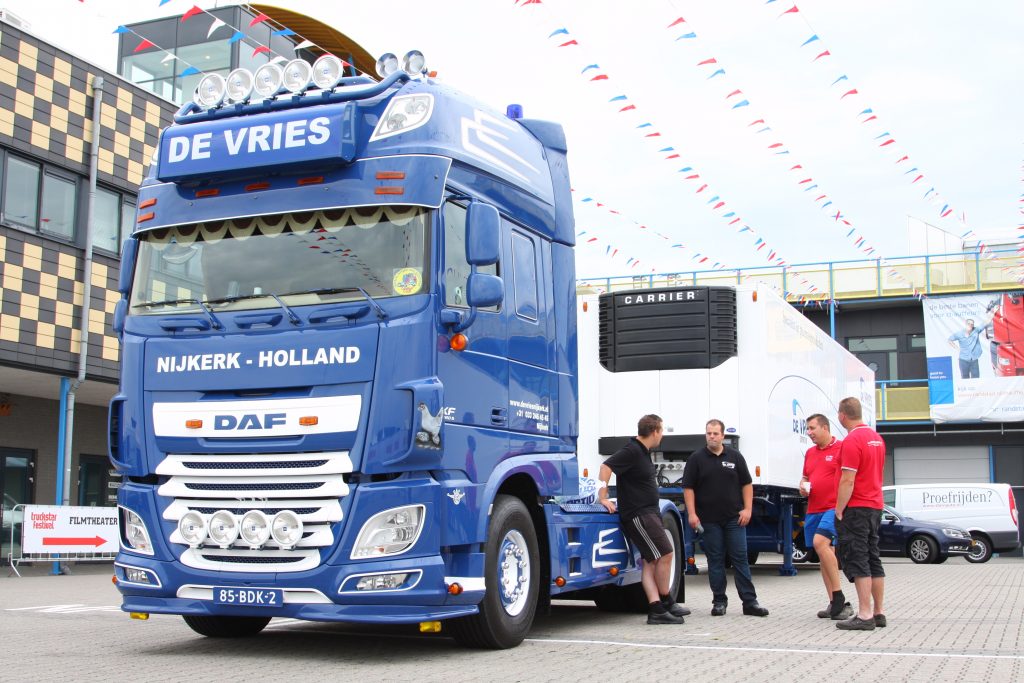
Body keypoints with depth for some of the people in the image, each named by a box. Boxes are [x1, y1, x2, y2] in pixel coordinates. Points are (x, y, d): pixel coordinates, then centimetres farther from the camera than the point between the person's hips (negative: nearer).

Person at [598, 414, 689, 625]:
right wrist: (603, 497, -27)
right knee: (665, 554, -8)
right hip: (638, 515, -10)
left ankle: (656, 610, 4)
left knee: (651, 561, 5)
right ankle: (666, 602, 6)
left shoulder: (644, 452, 16)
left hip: (650, 512, 10)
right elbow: (607, 467, -25)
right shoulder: (631, 451, -16)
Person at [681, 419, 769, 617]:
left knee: (740, 558, 0)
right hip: (709, 520, -1)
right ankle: (719, 601, 12)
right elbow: (688, 488, 0)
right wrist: (691, 514, -9)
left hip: (734, 518, 1)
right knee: (715, 560, 4)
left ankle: (750, 601, 1)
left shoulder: (735, 456, 6)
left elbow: (746, 484, 8)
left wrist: (747, 509, -2)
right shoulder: (696, 458, 1)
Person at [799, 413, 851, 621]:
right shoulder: (810, 452, 17)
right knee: (823, 555, 8)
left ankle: (838, 596, -18)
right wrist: (803, 486, 6)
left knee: (820, 542, -26)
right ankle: (834, 604, 14)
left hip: (834, 508, -8)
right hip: (813, 510, 8)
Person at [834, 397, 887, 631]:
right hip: (875, 506, 9)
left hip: (855, 508, -9)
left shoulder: (852, 441, -16)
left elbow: (847, 481, -20)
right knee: (873, 560, 11)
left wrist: (839, 511, -14)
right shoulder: (877, 438, 12)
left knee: (857, 562, -7)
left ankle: (865, 615, -9)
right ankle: (878, 612, 14)